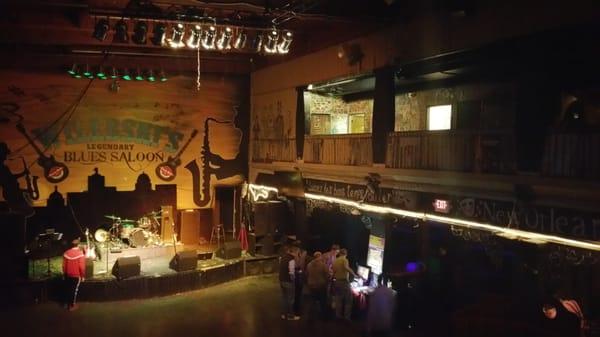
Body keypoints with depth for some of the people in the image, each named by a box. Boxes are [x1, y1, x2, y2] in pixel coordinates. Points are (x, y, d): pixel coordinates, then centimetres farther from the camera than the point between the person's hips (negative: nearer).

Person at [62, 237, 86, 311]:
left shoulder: (66, 253, -4)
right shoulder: (80, 253, -17)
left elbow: (64, 265, 2)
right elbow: (82, 266, -16)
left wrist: (64, 274, 15)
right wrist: (83, 276, -6)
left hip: (68, 275, 4)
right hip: (76, 275, -4)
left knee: (68, 289, 17)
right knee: (74, 290, 5)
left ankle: (67, 303, 28)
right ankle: (72, 306, 12)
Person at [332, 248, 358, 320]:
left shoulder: (335, 261, 8)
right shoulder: (344, 260, -9)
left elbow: (333, 272, 8)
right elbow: (346, 268, -29)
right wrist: (354, 274, -24)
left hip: (336, 282, 6)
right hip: (344, 281, -6)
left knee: (338, 300, 13)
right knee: (348, 300, 3)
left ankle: (338, 316, 16)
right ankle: (347, 317, 0)